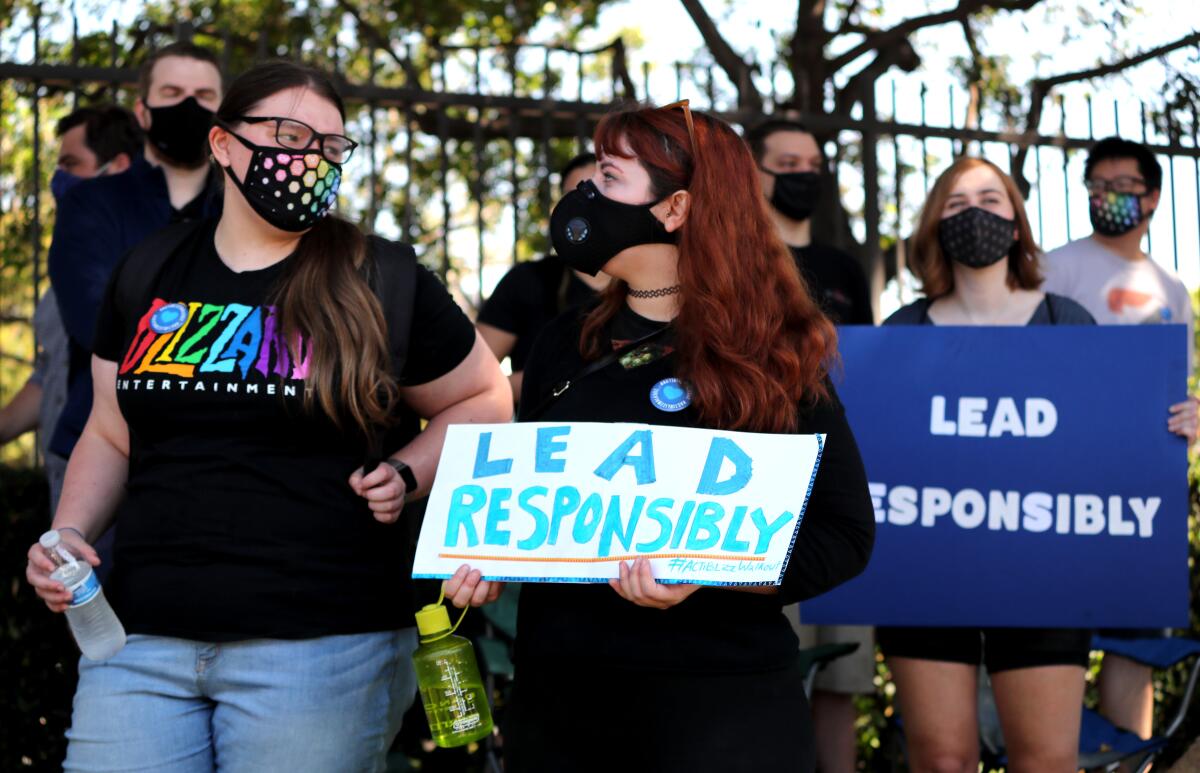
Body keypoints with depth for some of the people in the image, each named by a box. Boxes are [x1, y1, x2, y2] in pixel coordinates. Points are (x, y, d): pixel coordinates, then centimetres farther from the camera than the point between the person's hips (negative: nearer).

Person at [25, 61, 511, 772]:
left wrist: (407, 474, -6)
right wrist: (71, 532, 3)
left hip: (319, 647, -3)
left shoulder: (382, 284, 1)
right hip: (143, 637, 3)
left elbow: (484, 401, 11)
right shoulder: (147, 277, 12)